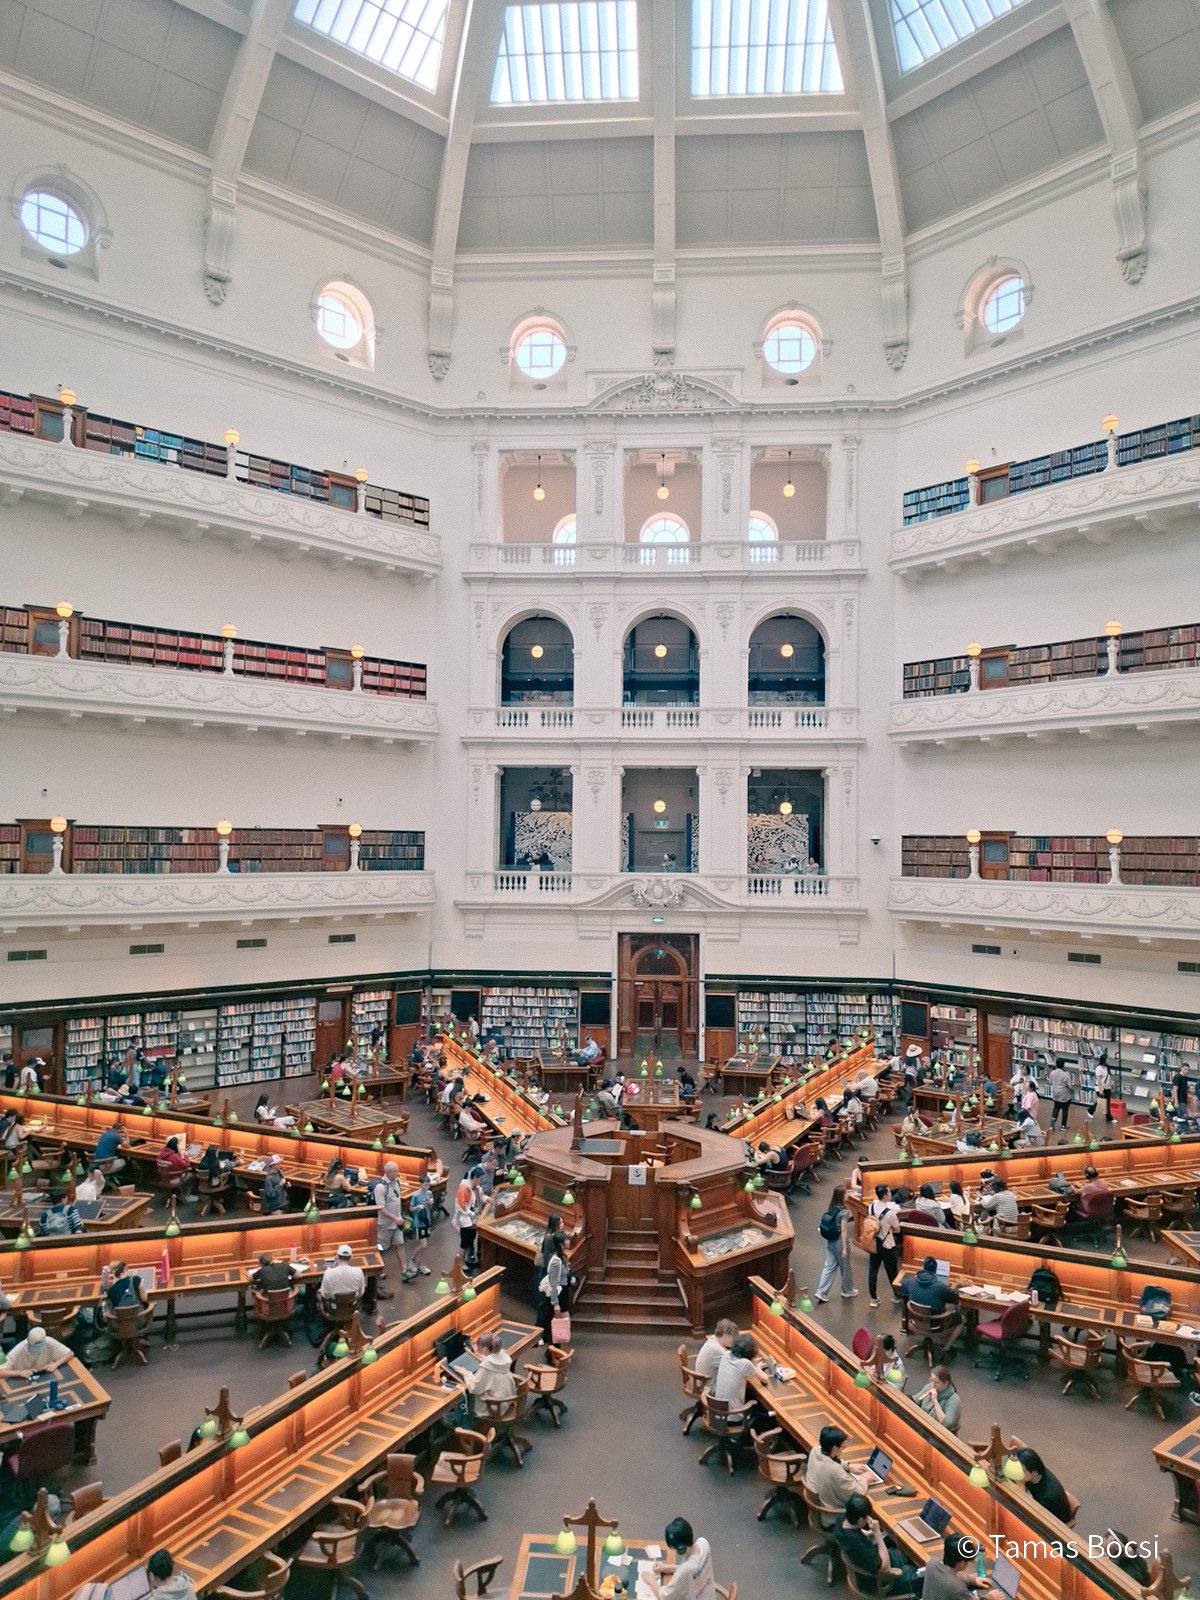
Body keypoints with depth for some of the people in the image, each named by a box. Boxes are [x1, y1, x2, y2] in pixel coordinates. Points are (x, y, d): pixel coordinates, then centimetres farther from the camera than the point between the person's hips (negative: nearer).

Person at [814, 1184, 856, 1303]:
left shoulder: (831, 1209, 2)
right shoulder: (844, 1211, -20)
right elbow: (843, 1230, -20)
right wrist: (845, 1248, -17)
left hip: (830, 1242, 7)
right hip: (840, 1242, -7)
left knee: (829, 1266, 10)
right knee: (846, 1267, 15)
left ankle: (821, 1292, 4)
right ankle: (847, 1291, 33)